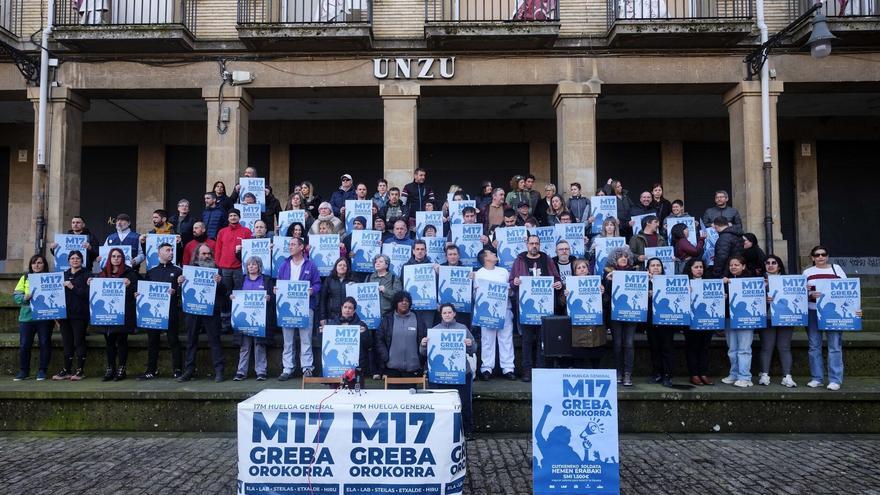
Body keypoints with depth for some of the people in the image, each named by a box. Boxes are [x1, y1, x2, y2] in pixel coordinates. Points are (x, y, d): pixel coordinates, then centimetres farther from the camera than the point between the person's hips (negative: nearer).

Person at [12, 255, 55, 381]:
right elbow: (16, 296, 5)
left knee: (45, 344, 2)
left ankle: (42, 371, 12)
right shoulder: (25, 278, 9)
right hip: (26, 317, 2)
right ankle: (23, 371, 15)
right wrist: (26, 297, -16)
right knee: (24, 345, 3)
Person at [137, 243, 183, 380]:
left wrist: (175, 291, -20)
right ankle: (151, 370, 13)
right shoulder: (151, 272, 16)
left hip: (170, 311, -3)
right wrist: (138, 294, -3)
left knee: (173, 340, -1)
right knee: (152, 341, 6)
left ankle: (177, 370, 4)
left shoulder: (177, 271, 8)